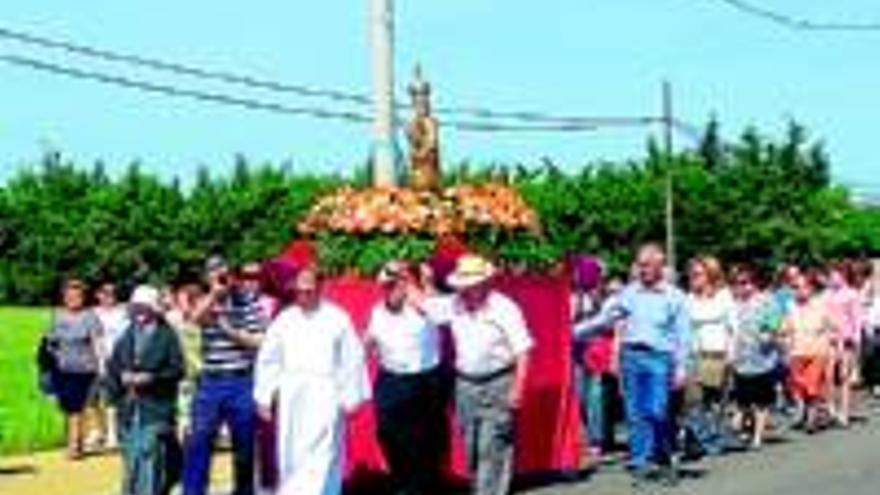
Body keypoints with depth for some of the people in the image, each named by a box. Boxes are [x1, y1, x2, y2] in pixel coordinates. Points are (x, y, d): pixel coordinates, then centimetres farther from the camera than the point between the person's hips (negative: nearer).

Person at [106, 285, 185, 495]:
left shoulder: (167, 336, -2)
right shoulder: (127, 336, 12)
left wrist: (151, 378, -17)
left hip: (156, 408, -5)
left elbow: (177, 370, -8)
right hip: (129, 408, 5)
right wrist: (121, 378, -5)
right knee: (130, 460, 9)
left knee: (150, 458, -10)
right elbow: (112, 366, 14)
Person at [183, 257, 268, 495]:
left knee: (245, 446, 7)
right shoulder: (206, 303, 9)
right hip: (210, 382, 2)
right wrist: (214, 294, -19)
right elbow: (196, 318, -14)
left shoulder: (249, 301, 0)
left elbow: (259, 341, -4)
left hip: (242, 383, -2)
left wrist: (232, 332, -12)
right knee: (198, 440, -4)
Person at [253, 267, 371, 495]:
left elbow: (352, 360, 0)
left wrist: (349, 398, -3)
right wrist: (264, 397, 7)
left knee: (321, 457, -12)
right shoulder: (284, 320, 9)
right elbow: (268, 359, 12)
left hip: (325, 398, -4)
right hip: (292, 398, 4)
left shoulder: (337, 319, 0)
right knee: (291, 458, 6)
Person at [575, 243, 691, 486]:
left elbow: (682, 335, 4)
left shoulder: (674, 297, 4)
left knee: (657, 411, -10)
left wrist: (681, 366, -3)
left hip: (659, 357, -3)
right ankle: (640, 463, 10)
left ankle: (664, 459, 10)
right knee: (635, 413, 3)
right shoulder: (630, 293, 10)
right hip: (631, 355, 3)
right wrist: (576, 331, 11)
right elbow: (604, 319, 15)